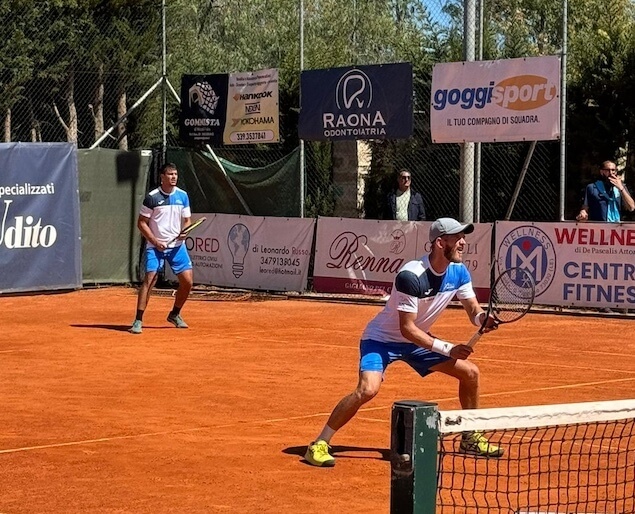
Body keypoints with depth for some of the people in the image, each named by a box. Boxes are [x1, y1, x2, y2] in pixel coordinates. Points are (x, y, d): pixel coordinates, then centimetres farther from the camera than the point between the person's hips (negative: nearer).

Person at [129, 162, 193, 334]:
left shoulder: (183, 196, 5)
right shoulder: (152, 197, -8)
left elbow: (187, 220, 12)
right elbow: (141, 223, -5)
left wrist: (184, 232, -10)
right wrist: (155, 241, -14)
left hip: (177, 245, 4)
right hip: (155, 246, -4)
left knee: (187, 281, 0)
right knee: (149, 280, -16)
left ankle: (175, 314, 24)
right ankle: (138, 321, -12)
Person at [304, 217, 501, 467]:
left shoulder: (458, 272, -9)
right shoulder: (411, 276, -31)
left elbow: (473, 310, -2)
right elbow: (407, 328, -29)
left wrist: (484, 319, -27)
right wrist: (447, 349, -33)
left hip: (417, 340, 8)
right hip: (382, 339, -7)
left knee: (470, 372, 2)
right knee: (368, 389, -30)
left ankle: (470, 438, 21)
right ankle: (319, 445, -19)